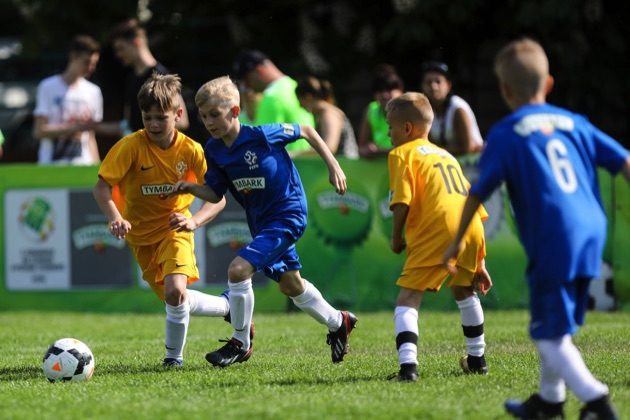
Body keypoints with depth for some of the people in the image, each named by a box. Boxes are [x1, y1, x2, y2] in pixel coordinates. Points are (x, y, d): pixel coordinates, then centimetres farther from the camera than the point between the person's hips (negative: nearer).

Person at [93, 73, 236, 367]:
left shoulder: (191, 150, -15)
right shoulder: (131, 146, -18)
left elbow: (218, 198, -13)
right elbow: (101, 187, -19)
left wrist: (194, 220, -32)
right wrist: (115, 218, -38)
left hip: (174, 230, -2)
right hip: (141, 235, 2)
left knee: (175, 291, -26)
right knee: (175, 300, 8)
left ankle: (174, 356, -4)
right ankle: (229, 307, 36)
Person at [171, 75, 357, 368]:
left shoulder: (261, 135, -21)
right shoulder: (214, 149, -3)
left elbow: (306, 131, -8)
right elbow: (216, 194, 3)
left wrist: (333, 166, -6)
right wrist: (191, 188, -16)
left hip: (287, 214, -8)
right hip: (260, 221, 8)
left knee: (238, 269, -21)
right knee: (290, 286, 21)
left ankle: (240, 344, -5)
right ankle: (338, 323, 45)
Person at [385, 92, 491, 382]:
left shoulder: (402, 153, 12)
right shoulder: (447, 156, 33)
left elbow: (402, 201, -6)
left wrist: (396, 237, 8)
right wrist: (479, 263, 31)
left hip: (436, 230, -7)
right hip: (472, 229, 7)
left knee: (408, 298, -5)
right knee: (463, 290, 31)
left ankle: (408, 365, -23)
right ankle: (477, 360, 39)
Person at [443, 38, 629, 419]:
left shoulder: (506, 134, -1)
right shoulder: (573, 122, 13)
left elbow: (478, 193, 1)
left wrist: (457, 242, 12)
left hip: (554, 240, -6)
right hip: (592, 233, 7)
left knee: (549, 333, 0)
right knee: (559, 323, 23)